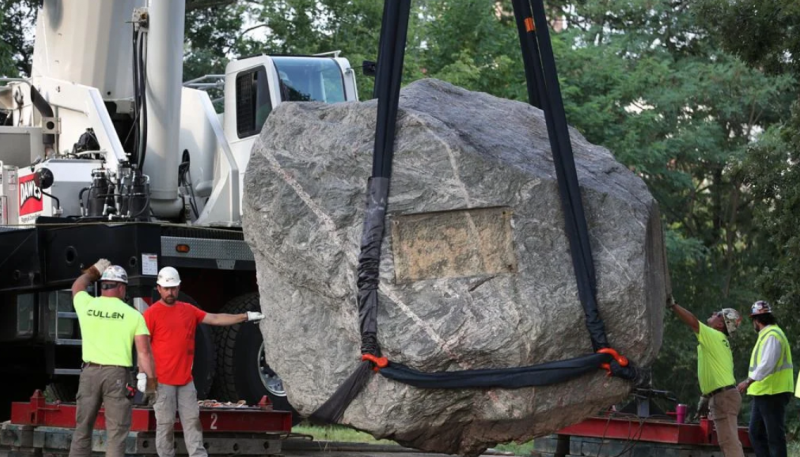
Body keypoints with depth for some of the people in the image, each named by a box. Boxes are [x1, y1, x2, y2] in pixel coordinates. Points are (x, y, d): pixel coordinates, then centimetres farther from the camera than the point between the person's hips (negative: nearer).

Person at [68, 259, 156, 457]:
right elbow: (144, 351, -6)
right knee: (116, 431, -2)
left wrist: (94, 271, 46)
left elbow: (78, 286, 30)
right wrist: (150, 380, -1)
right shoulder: (132, 315, -1)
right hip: (117, 374, -3)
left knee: (83, 428, 11)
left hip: (90, 372, 3)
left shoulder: (87, 305, 6)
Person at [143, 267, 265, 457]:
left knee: (192, 421, 2)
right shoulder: (152, 313, -5)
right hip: (162, 380, -5)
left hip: (186, 379, 5)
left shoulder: (188, 310, 11)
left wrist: (246, 316, 11)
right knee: (165, 424, -2)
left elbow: (215, 319, 15)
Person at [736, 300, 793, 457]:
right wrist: (751, 383, 18)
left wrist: (748, 382, -25)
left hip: (773, 393, -11)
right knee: (756, 433, 13)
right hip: (762, 393, 11)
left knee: (774, 435, -7)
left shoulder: (772, 335, -16)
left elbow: (767, 364, -26)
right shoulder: (766, 334, 17)